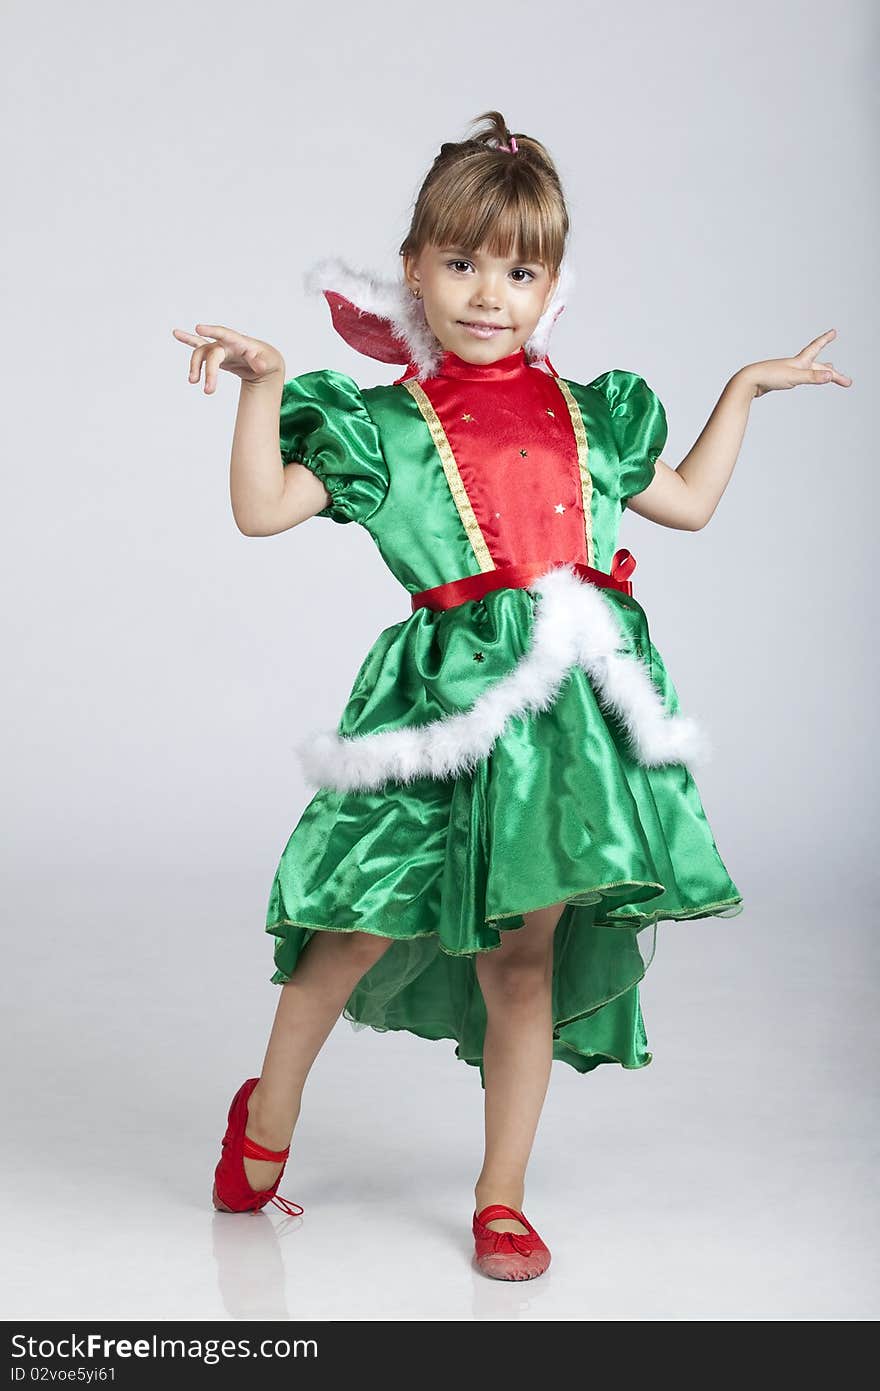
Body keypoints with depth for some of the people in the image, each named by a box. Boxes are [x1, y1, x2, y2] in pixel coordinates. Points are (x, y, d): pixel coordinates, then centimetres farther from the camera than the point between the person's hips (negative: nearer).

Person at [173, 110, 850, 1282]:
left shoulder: (586, 416, 17)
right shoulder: (384, 425, 5)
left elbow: (689, 502, 29)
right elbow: (264, 509, -2)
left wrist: (744, 389, 32)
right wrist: (263, 385, -8)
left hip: (576, 699, 3)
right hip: (453, 698, -3)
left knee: (525, 957, 6)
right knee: (367, 921, -4)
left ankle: (502, 1198, 19)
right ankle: (269, 1109, 25)